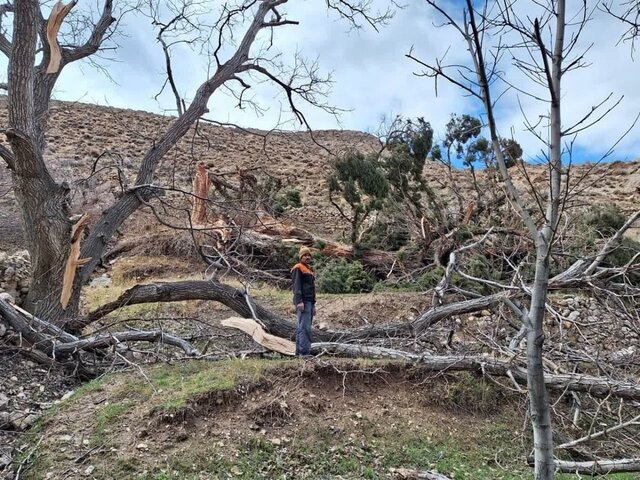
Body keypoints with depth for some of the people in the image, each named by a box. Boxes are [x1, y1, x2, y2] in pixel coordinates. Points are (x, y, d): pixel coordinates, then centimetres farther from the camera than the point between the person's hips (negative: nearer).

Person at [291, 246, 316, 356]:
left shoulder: (310, 270, 25)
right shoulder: (298, 268, -3)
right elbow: (296, 286, -13)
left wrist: (313, 305, 22)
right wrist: (299, 302, -22)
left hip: (310, 302, 9)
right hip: (303, 302, -9)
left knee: (302, 327, 8)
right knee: (305, 327, -15)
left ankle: (299, 351, 10)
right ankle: (304, 351, -18)